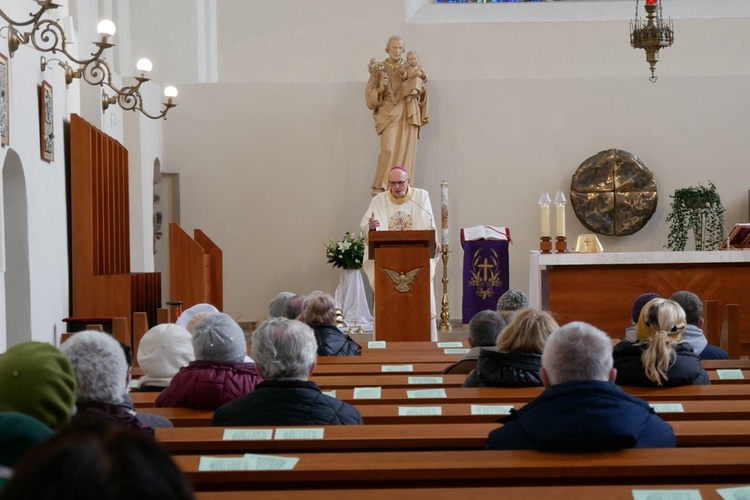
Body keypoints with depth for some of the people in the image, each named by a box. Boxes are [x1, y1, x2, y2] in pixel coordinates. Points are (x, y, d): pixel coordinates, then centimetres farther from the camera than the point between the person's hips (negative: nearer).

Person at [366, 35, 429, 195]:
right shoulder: (379, 69, 5)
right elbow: (370, 96, 3)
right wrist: (381, 88, -16)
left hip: (407, 116, 2)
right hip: (389, 115, -2)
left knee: (405, 152, -1)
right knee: (388, 149, -18)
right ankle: (380, 188, -9)